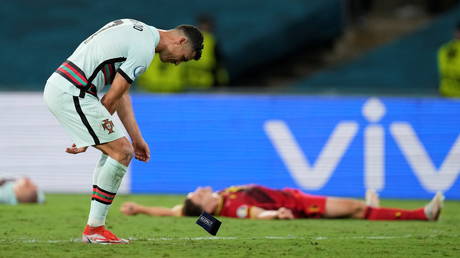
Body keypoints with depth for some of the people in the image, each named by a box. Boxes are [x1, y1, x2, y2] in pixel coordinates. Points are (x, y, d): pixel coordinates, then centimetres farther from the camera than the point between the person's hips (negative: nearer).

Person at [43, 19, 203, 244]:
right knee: (122, 151, -8)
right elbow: (110, 100, -10)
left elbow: (122, 95, 22)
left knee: (114, 149, 16)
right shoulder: (143, 48, -12)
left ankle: (95, 227, 15)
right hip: (71, 93, -10)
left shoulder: (136, 32, 19)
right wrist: (88, 140, -2)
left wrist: (137, 139, 20)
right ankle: (94, 229, -3)